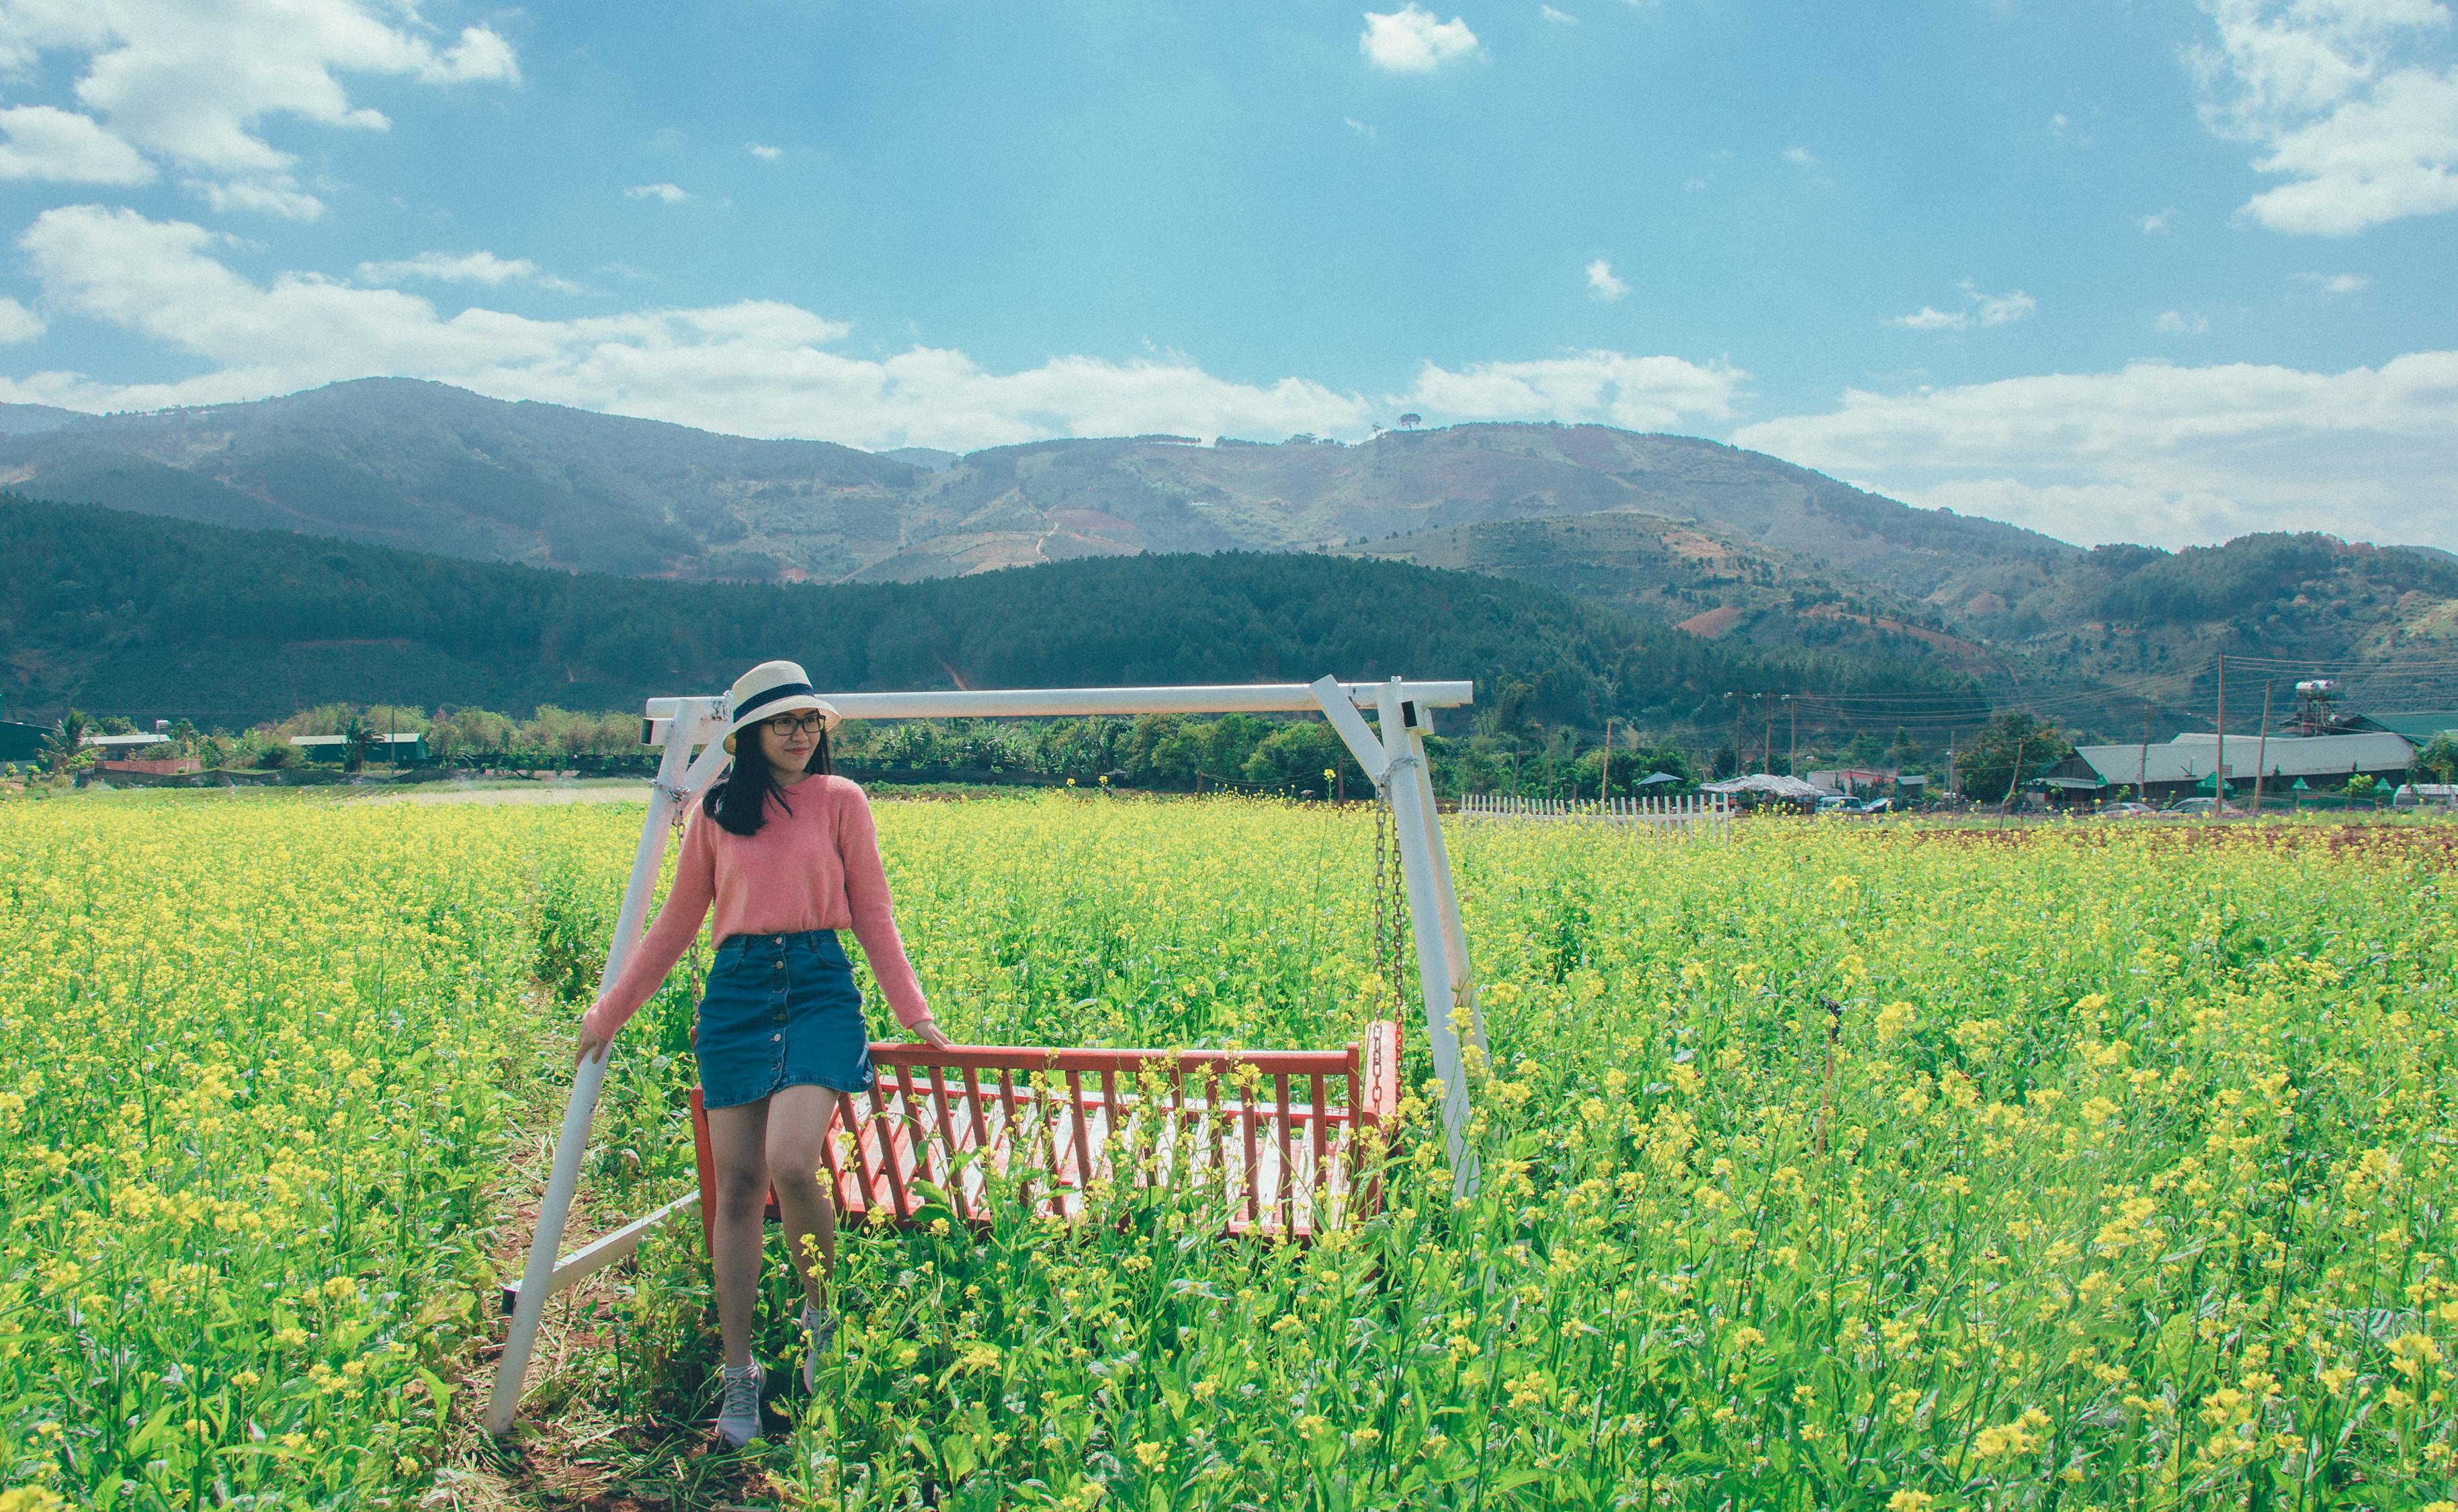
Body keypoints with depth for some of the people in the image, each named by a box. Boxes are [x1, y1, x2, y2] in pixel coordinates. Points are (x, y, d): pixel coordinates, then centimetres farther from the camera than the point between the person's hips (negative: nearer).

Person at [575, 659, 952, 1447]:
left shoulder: (840, 800, 6)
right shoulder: (717, 812, 11)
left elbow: (872, 913, 6)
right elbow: (676, 923, 17)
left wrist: (913, 1011, -1)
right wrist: (609, 1011, 17)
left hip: (819, 985, -2)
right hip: (737, 991, 2)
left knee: (791, 1163, -20)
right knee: (737, 1186, 2)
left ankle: (820, 1308, 9)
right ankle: (739, 1374, 13)